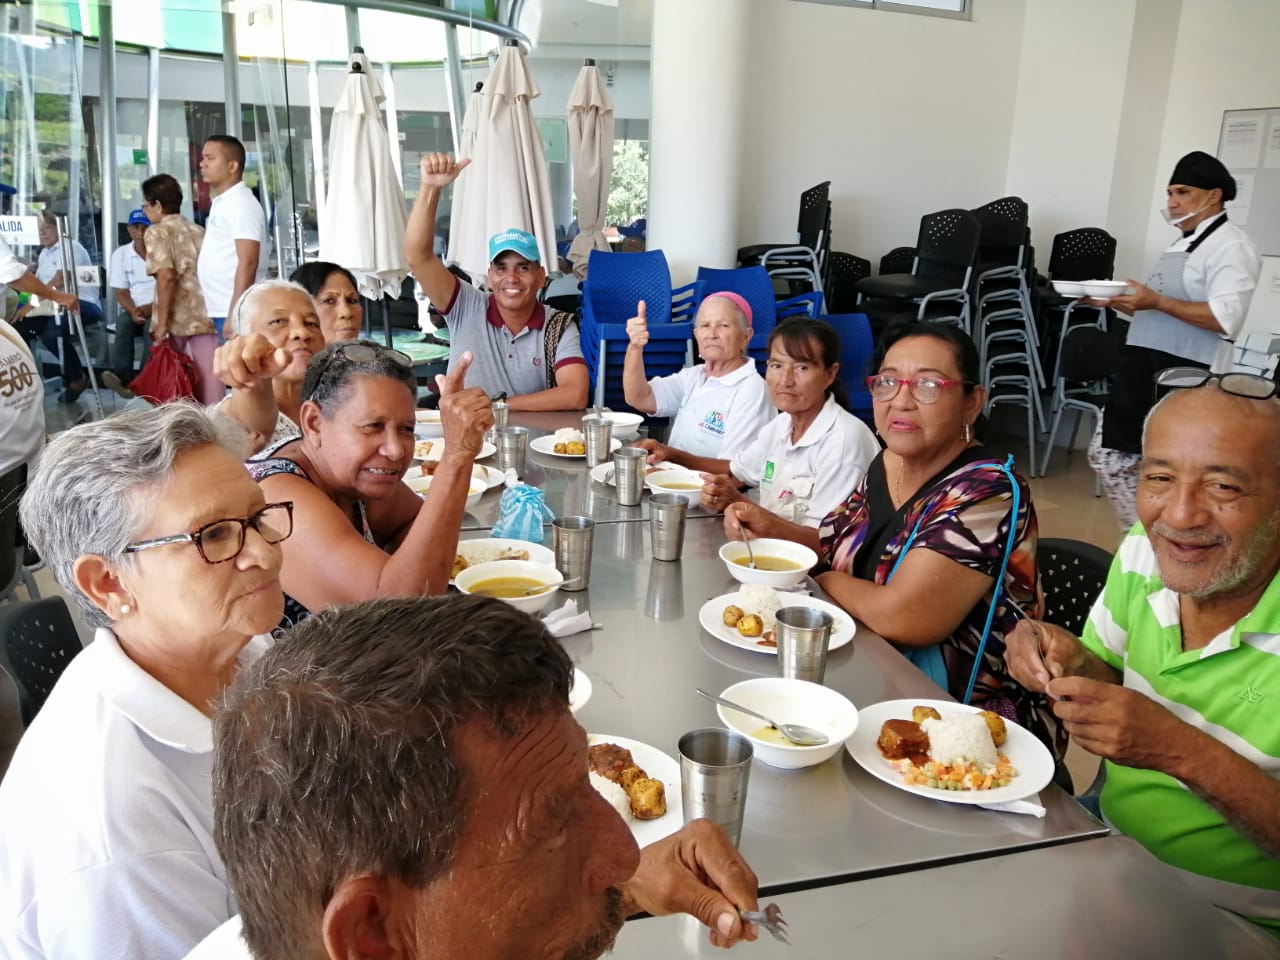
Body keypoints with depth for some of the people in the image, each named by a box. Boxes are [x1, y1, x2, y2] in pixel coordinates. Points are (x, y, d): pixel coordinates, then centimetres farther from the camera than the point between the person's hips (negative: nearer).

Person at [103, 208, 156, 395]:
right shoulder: (121, 254, 7)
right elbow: (121, 292, 4)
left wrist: (152, 307, -19)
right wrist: (133, 311, -16)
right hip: (132, 310, 2)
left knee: (152, 325, -35)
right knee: (124, 322, -30)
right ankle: (122, 378, -43)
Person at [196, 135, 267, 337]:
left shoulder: (241, 203, -10)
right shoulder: (221, 203, 17)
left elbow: (247, 264, -18)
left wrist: (234, 317, -22)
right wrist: (228, 315, 16)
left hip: (237, 314, -9)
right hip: (222, 312, 9)